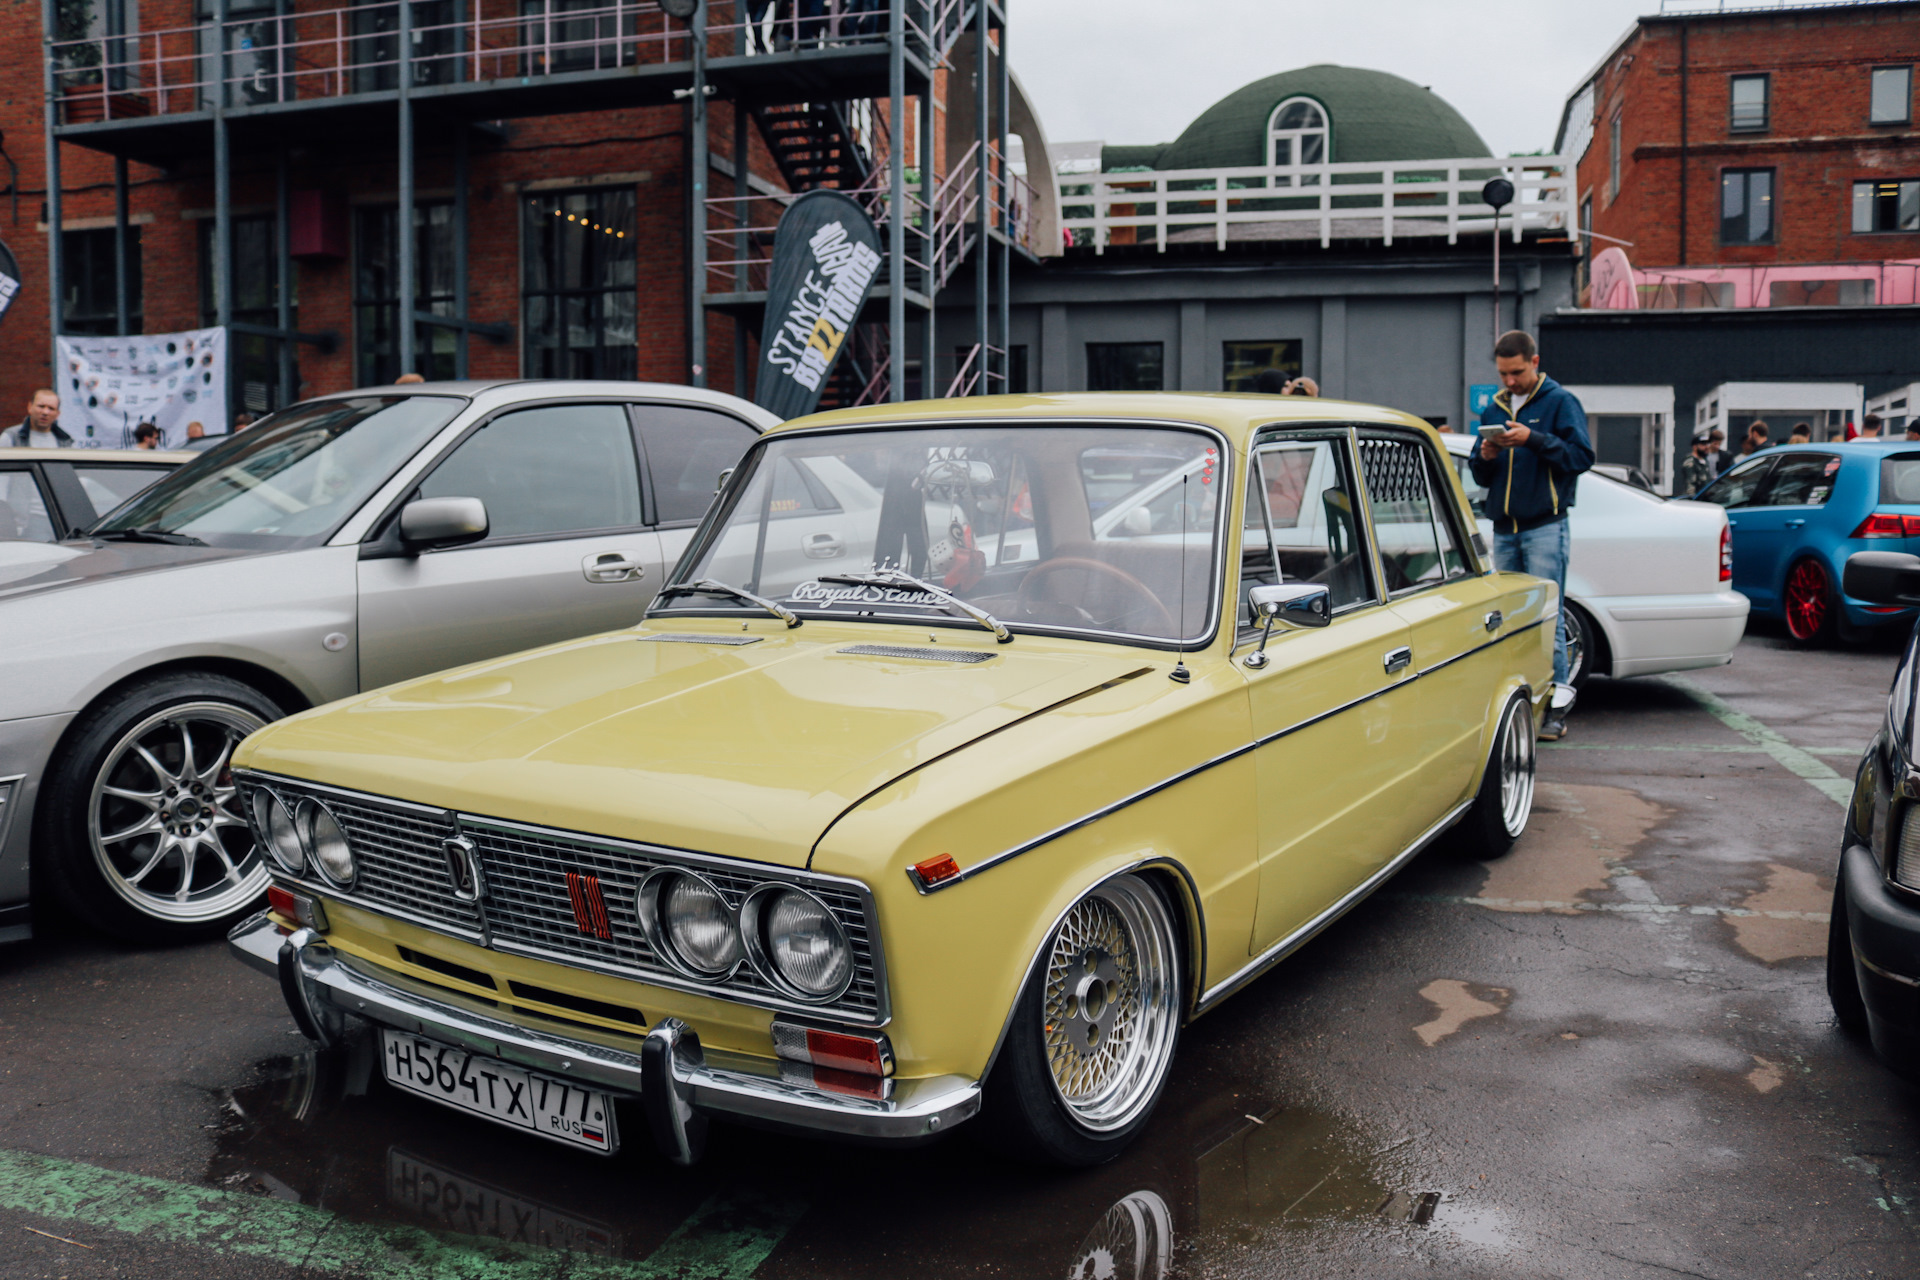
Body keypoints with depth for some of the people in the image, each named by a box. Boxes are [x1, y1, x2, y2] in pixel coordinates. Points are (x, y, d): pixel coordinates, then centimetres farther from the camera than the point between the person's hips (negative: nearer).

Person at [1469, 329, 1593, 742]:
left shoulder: (1560, 402, 0)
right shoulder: (1494, 408, 16)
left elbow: (1582, 456, -9)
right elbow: (1481, 476, 18)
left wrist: (1534, 439, -19)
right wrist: (1484, 457, -4)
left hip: (1544, 527, -5)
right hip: (1504, 529, 6)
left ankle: (1556, 705, -5)